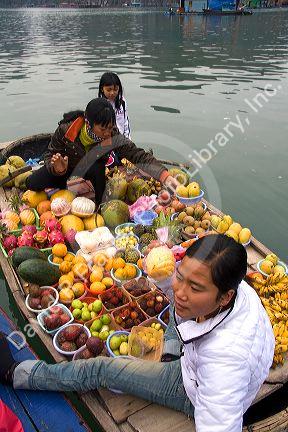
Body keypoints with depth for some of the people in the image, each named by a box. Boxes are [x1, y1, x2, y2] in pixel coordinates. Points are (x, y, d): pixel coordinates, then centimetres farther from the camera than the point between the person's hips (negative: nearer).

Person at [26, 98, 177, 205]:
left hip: (91, 174, 0)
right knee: (32, 183, -19)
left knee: (97, 169, -36)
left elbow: (139, 156, -33)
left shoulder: (114, 138, -28)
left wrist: (165, 177, -45)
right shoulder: (66, 129, -30)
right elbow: (50, 156, -19)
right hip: (64, 168, 0)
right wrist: (58, 168, -44)